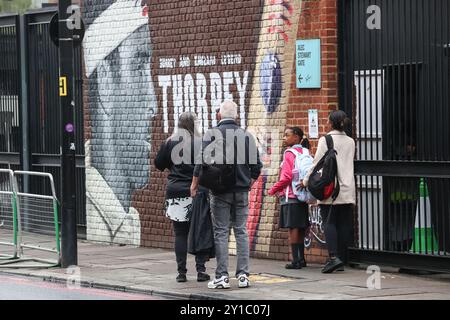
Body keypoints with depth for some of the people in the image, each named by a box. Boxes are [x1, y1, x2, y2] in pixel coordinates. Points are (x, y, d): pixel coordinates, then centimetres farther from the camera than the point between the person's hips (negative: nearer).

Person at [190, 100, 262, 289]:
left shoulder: (212, 133, -5)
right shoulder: (246, 135, 6)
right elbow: (257, 165, 7)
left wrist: (194, 185, -3)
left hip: (220, 190, -3)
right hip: (242, 191, 3)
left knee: (221, 232, 0)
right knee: (241, 231, 7)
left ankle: (222, 276, -3)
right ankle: (243, 275, 4)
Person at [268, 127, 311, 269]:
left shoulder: (290, 153, -11)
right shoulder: (305, 152, 12)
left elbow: (287, 177, -16)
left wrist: (273, 190, -5)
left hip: (290, 196, -8)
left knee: (293, 228, -7)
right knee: (300, 228, 12)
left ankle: (296, 260, -9)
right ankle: (301, 259, 16)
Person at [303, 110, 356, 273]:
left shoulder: (325, 140, -7)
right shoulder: (350, 142, 10)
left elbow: (317, 163, -7)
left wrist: (306, 181, 5)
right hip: (347, 190, 5)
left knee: (329, 223, -5)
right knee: (343, 224, 5)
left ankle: (334, 257, -20)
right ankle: (341, 261, 7)